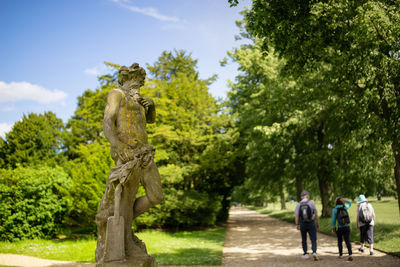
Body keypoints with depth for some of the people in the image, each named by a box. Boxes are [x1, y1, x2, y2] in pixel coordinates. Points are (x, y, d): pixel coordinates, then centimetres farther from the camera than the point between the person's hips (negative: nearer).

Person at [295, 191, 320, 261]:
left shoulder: (298, 204, -2)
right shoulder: (311, 203, -6)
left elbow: (297, 216, -6)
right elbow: (316, 214, -4)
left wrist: (297, 224, 1)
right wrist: (318, 223, 6)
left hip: (302, 224, 2)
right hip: (311, 223, -2)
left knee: (304, 240, 17)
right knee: (313, 240, 0)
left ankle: (305, 254, 21)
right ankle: (314, 252, -19)